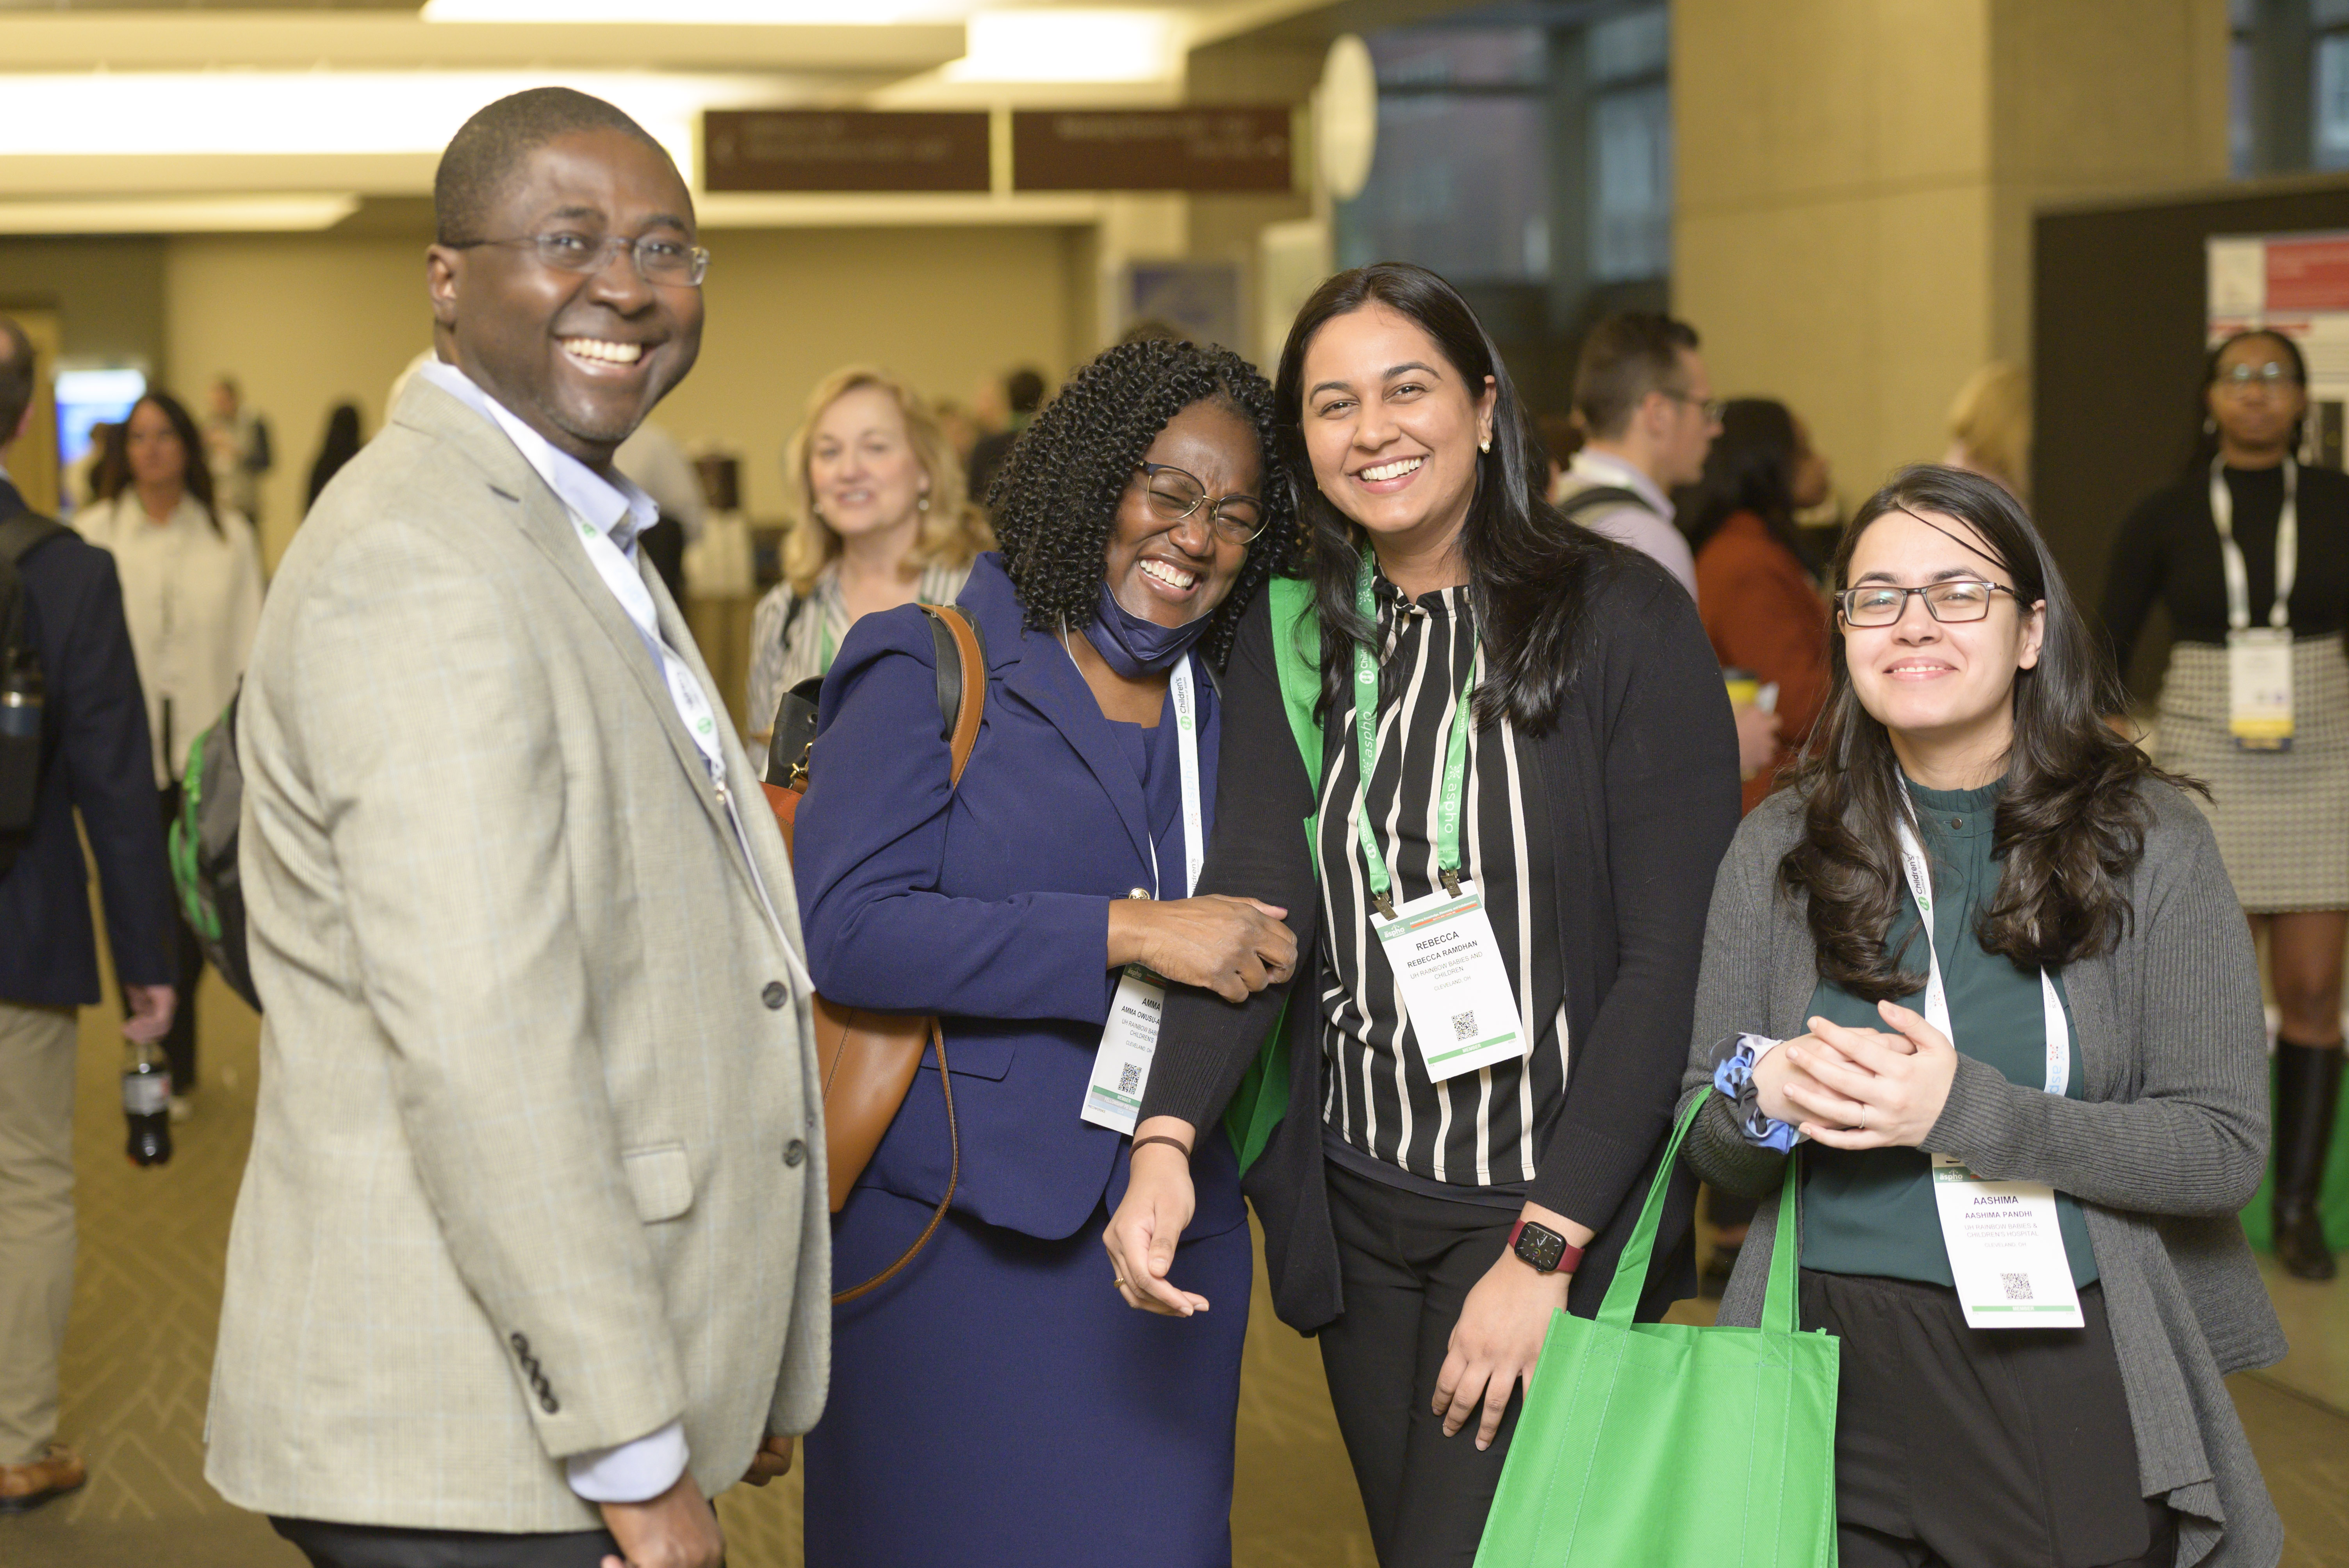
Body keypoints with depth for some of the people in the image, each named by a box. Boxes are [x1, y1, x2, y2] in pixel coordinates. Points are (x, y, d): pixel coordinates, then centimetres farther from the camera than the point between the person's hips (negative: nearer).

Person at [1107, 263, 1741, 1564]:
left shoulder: (1623, 621, -9)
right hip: (1355, 1209, 5)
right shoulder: (1290, 643, 6)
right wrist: (1169, 1137, -23)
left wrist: (1546, 1249, -17)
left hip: (1559, 1211, -4)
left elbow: (1674, 957, -13)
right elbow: (1255, 894, -6)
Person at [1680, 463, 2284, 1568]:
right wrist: (1765, 1095, -16)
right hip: (1836, 1385, 2)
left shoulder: (2148, 839, -3)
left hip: (2073, 1395, -2)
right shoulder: (1779, 846, 3)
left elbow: (2224, 1149, -9)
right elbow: (1706, 1147, 7)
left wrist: (1966, 1111, -20)